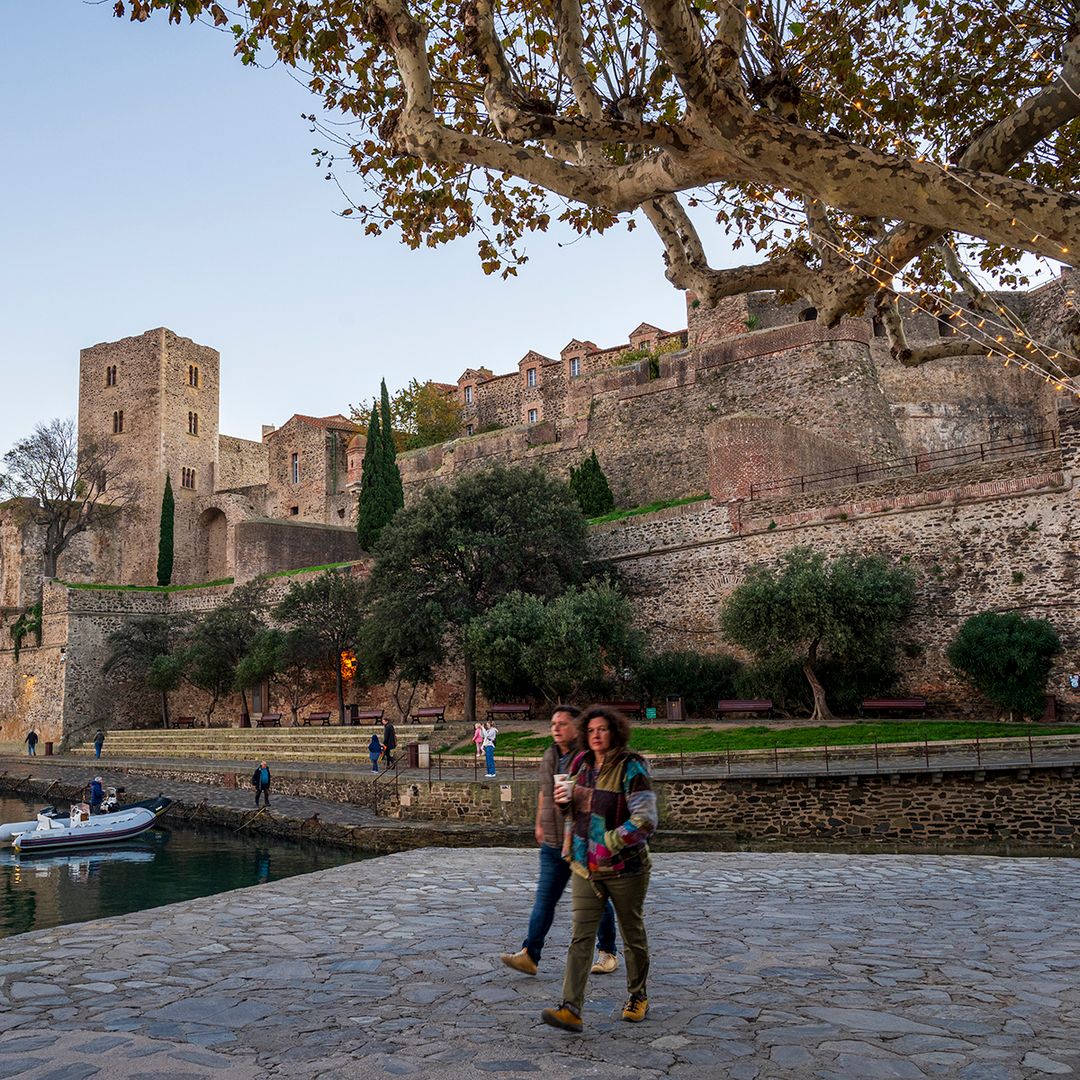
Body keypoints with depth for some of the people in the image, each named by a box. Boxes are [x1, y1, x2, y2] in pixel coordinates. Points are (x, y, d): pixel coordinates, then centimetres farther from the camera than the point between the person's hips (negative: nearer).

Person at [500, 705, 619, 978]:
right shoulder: (549, 756, 10)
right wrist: (539, 824, 23)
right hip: (553, 843, 6)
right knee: (544, 899, 0)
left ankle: (608, 953, 25)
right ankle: (529, 955, -2)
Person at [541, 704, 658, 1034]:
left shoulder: (631, 769, -15)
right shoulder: (584, 765, 4)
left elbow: (645, 821, -22)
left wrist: (608, 846, -21)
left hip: (625, 868, -4)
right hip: (586, 868, 5)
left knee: (633, 935, 13)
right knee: (581, 936, -5)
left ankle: (638, 997, 34)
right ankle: (571, 1010, -8)